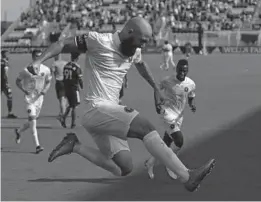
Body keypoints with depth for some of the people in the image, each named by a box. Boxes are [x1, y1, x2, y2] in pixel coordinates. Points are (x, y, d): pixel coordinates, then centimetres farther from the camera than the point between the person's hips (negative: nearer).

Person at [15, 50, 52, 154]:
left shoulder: (46, 70, 0)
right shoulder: (27, 70, -10)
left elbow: (48, 82, 12)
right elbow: (18, 81, 1)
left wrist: (45, 90, -7)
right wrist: (24, 90, -14)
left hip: (39, 96, 5)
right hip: (29, 96, -5)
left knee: (32, 120, 14)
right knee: (32, 120, -15)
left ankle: (18, 131, 44)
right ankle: (37, 145, -19)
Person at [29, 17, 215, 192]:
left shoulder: (133, 52, 14)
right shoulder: (99, 41, -9)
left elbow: (141, 65, 37)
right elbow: (63, 44, -8)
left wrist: (156, 89, 41)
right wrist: (39, 61, -21)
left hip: (111, 114, 9)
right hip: (98, 110, -9)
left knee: (124, 169, 2)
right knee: (145, 128, -24)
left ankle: (75, 146, 11)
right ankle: (187, 177, -30)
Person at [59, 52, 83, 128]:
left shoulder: (66, 66, 6)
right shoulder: (77, 67, -14)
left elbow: (64, 79, 11)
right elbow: (80, 79, -13)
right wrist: (82, 87, 6)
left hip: (67, 89, 6)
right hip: (74, 89, -6)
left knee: (70, 105, 19)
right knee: (74, 106, 4)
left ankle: (63, 117, -1)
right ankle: (73, 123, 6)